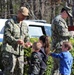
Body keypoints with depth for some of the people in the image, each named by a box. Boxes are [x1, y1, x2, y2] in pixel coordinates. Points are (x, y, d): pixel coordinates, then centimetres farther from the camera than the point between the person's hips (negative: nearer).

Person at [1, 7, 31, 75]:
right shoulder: (10, 22, -4)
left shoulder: (25, 25, 19)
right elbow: (7, 36, -12)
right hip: (9, 51, -7)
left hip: (20, 52, 7)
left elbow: (27, 37, 22)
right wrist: (16, 41, -27)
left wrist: (26, 43, -2)